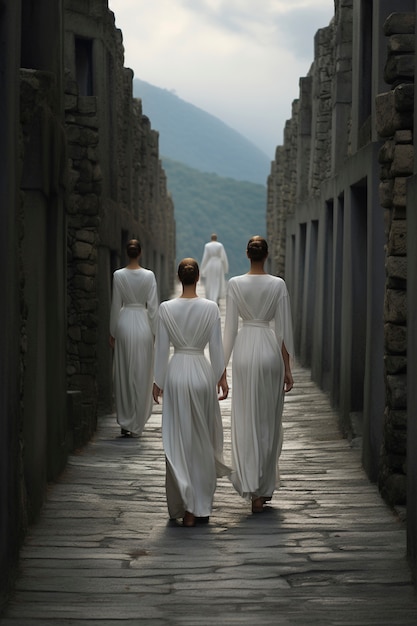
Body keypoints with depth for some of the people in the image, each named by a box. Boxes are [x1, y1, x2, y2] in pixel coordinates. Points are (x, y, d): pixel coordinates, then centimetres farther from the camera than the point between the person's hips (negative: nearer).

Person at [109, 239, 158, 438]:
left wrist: (113, 332, 8)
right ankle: (136, 424, 9)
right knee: (141, 375, 6)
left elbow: (116, 305, 0)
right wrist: (154, 331, 5)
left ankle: (125, 422, 9)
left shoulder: (118, 275, -4)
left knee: (124, 375, 8)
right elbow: (153, 306, -4)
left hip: (124, 324, 1)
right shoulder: (149, 275, -5)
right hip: (143, 323, 0)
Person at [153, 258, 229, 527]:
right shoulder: (211, 308, -6)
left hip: (176, 373, 0)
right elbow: (217, 347, -2)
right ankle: (202, 506, 16)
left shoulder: (166, 308, -6)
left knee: (178, 441, 6)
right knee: (203, 439, 11)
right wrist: (222, 377, 9)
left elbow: (162, 348, -2)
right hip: (202, 373, 0)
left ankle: (186, 506, 2)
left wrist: (159, 381, 8)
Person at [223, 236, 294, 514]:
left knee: (246, 421, 5)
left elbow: (230, 327, -2)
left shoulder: (235, 284, -3)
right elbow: (283, 329, -5)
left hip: (244, 350, 1)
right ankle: (265, 487, 15)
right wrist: (287, 368, 2)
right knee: (269, 421, 10)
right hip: (270, 351, 0)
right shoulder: (278, 284, -4)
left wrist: (223, 364, 6)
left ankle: (252, 487, -2)